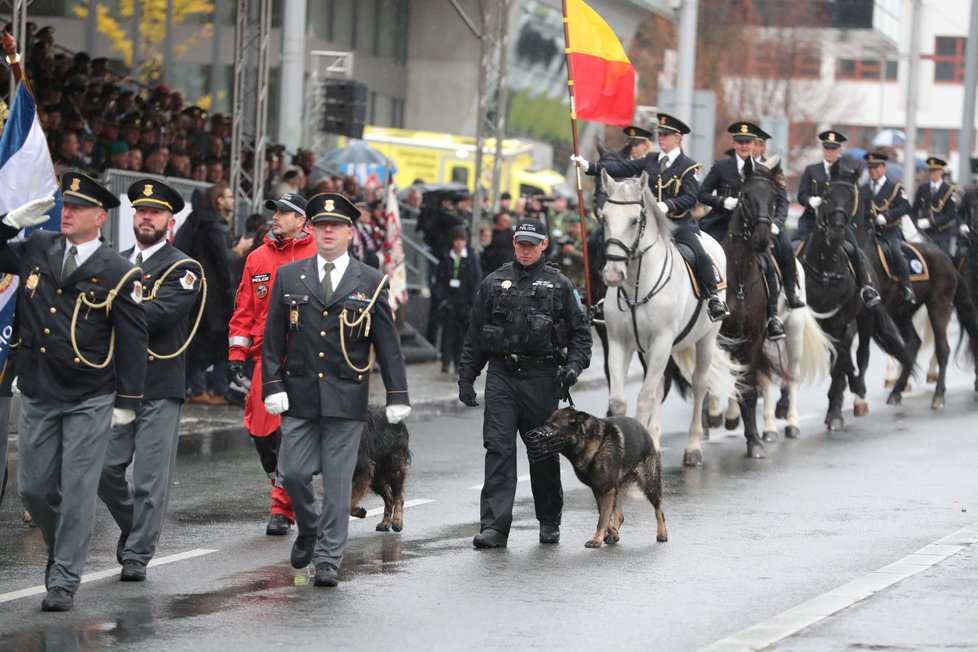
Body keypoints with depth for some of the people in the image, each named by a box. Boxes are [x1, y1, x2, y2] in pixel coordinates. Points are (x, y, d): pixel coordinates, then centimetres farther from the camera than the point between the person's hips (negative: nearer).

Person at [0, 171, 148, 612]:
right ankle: (60, 548, 34)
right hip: (38, 395, 4)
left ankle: (64, 581, 2)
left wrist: (127, 402, -7)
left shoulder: (117, 273, -7)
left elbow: (133, 340, -5)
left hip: (91, 401, -4)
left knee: (78, 491, -3)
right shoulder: (36, 250, 5)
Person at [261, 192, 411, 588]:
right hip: (298, 395, 1)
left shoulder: (371, 282, 4)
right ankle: (309, 532, 27)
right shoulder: (289, 277, 7)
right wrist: (272, 386, -4)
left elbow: (388, 343, 3)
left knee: (338, 481, 0)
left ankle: (328, 559, 7)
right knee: (293, 473, 0)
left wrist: (397, 395, -3)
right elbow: (272, 338, 6)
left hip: (346, 397, -1)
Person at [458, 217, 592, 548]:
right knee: (498, 449, -8)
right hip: (501, 376, 1)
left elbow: (580, 331, 7)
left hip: (542, 377, -1)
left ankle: (549, 522, 22)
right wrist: (466, 377, 8)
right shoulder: (494, 283, 10)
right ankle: (494, 526, -12)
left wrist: (574, 364, -10)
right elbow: (474, 335, 13)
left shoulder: (558, 285, 5)